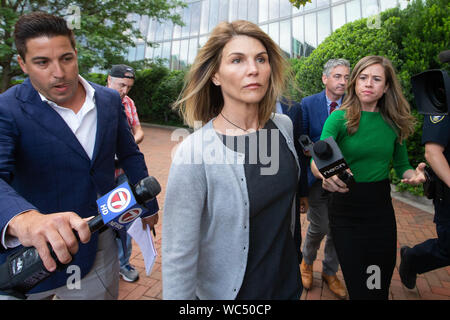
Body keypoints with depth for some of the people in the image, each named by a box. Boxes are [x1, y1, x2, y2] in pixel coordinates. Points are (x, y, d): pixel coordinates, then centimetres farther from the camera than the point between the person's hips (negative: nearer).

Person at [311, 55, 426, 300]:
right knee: (359, 289, 6)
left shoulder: (394, 122, 2)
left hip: (381, 208, 4)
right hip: (345, 209, -3)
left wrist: (414, 174, -11)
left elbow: (401, 165, 12)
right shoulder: (339, 118, -9)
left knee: (381, 287, 15)